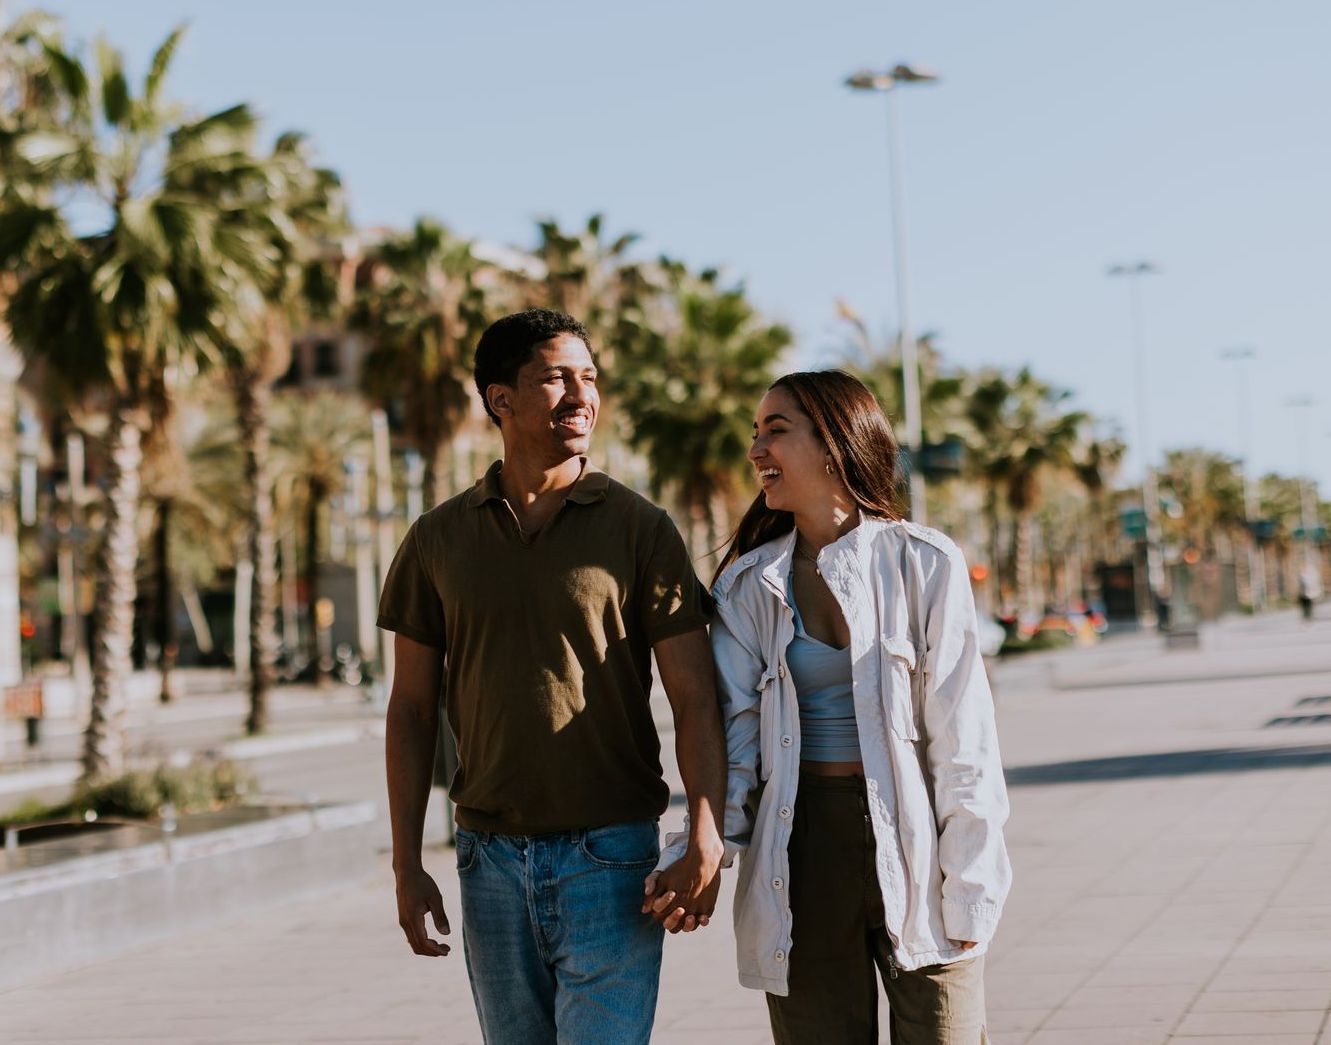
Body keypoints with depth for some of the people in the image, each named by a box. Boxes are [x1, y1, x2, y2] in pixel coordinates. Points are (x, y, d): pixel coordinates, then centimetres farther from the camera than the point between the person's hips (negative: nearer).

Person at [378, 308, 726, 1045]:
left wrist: (706, 843, -17)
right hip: (492, 859, 3)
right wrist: (407, 865, 4)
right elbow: (411, 711, 9)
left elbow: (695, 702, -5)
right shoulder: (439, 540, 5)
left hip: (609, 854, -3)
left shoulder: (639, 529, -2)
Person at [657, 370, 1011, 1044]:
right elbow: (736, 729, 4)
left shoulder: (925, 564, -1)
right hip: (801, 850, 2)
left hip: (910, 838, -2)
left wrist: (968, 890, -6)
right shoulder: (748, 584, 7)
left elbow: (960, 737, -3)